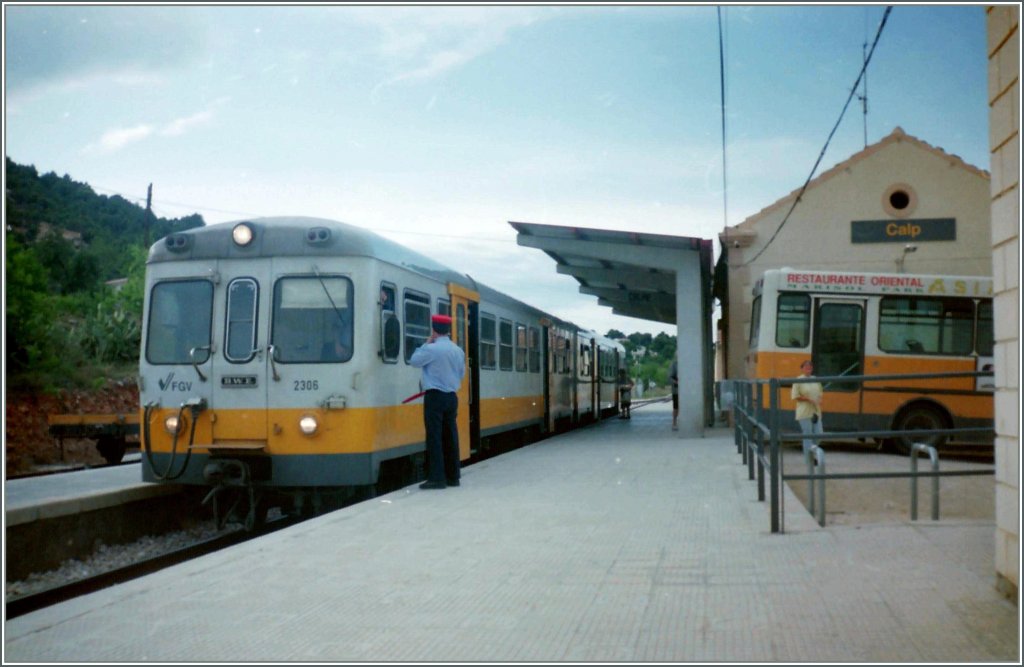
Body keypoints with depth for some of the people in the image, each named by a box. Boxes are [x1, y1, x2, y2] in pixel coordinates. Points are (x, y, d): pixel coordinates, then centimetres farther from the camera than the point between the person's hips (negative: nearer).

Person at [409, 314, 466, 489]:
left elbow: (414, 361, -1)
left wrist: (426, 344, 5)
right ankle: (453, 476, 14)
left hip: (435, 397, -6)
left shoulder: (432, 349, -14)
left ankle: (437, 478, -6)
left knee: (435, 437, -4)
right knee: (450, 436, 10)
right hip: (451, 396, 6)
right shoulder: (458, 350, 7)